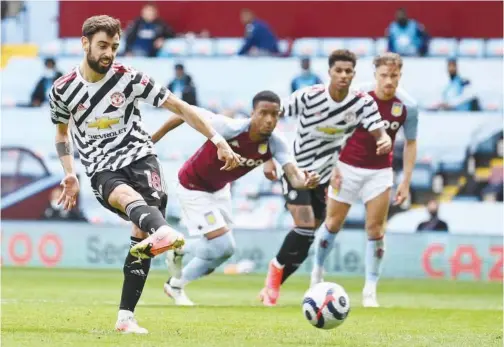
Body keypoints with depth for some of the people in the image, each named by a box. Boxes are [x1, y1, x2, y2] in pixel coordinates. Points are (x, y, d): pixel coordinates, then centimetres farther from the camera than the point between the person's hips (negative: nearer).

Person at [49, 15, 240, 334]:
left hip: (138, 156, 1)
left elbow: (178, 107, -3)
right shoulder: (62, 89, 2)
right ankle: (162, 232, -72)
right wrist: (70, 175, 14)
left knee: (141, 235, -16)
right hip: (102, 170, -1)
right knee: (127, 196, -36)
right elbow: (62, 130, 22)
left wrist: (219, 141, -9)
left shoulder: (129, 78, -4)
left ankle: (126, 317, -10)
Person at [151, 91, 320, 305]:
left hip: (219, 189, 7)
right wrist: (155, 136, -15)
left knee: (223, 250, 13)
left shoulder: (275, 144, -21)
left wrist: (305, 182, -58)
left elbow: (293, 175, -34)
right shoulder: (230, 128, -35)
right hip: (193, 187, -7)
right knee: (222, 246, -15)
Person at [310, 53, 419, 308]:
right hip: (348, 167, -1)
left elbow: (410, 143, 2)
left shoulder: (407, 106, -11)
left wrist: (406, 182, -2)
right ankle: (317, 272, 29)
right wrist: (331, 166, -9)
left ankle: (370, 291, 2)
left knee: (375, 229, -5)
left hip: (380, 172, 1)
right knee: (333, 223, 7)